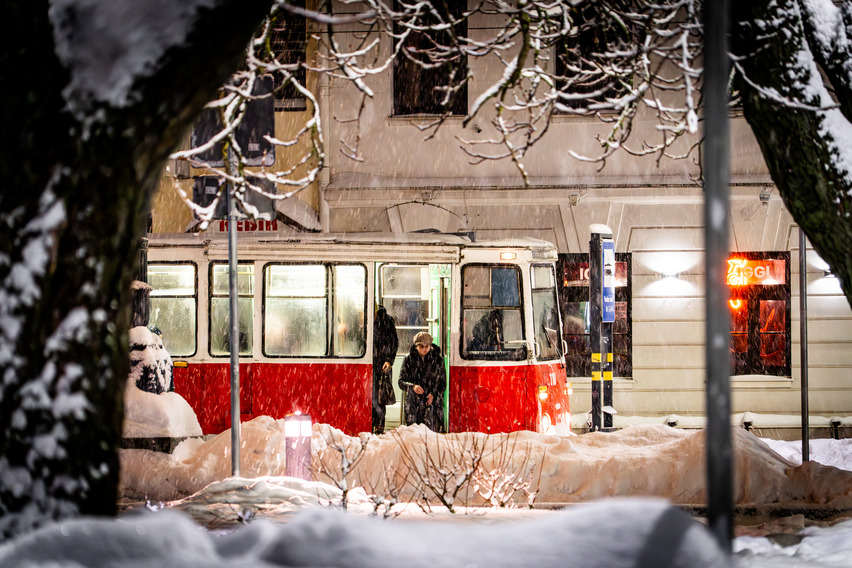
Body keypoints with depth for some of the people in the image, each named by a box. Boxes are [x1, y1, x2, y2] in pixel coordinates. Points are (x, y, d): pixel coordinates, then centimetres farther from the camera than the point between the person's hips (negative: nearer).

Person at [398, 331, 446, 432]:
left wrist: (434, 394, -9)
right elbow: (401, 382, 6)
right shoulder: (409, 359, 6)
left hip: (432, 402, -1)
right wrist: (412, 386, -14)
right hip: (413, 403, 1)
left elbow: (443, 383, 10)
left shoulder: (438, 360, 4)